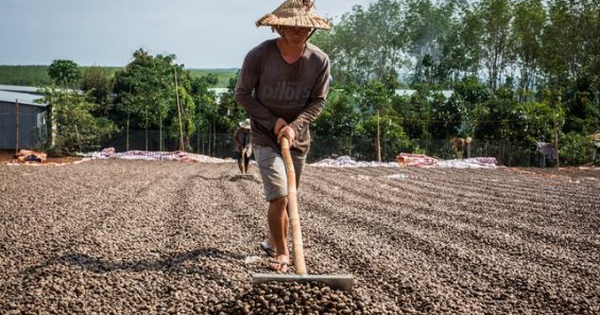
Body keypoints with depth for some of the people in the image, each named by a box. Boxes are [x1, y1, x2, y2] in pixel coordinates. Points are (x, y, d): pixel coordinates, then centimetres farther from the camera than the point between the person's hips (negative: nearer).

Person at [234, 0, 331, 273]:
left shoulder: (319, 61, -12)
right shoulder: (259, 55, -19)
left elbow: (318, 101, -5)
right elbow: (242, 93, -8)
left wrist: (294, 126, -21)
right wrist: (273, 121, -16)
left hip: (298, 140, 4)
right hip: (265, 138, -3)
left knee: (288, 198, 16)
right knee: (279, 197, -14)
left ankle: (274, 241, 38)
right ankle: (281, 251, 2)